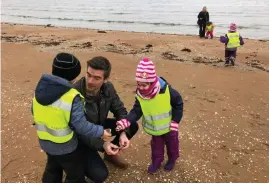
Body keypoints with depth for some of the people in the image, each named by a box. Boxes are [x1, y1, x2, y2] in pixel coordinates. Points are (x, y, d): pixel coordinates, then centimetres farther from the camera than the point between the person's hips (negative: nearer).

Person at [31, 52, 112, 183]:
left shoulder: (41, 88, -8)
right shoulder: (72, 98, -31)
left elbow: (35, 111, 6)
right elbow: (82, 126, -27)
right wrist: (100, 132, -12)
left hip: (45, 141, 7)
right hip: (65, 146, -7)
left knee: (53, 168, 32)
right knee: (76, 174, 17)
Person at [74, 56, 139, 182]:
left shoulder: (108, 88, -16)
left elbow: (120, 110, -6)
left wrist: (124, 133, -23)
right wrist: (102, 145, -37)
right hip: (81, 137, -6)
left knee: (132, 126, -6)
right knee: (100, 175, -19)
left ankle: (111, 153, 17)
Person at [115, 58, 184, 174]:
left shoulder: (166, 90, -31)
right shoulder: (140, 96, -22)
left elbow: (178, 103, -17)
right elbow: (136, 111, -19)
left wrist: (175, 121, -15)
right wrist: (126, 121, -36)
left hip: (169, 126, -2)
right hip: (155, 129, 2)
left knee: (172, 144, 23)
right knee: (156, 146, 23)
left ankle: (172, 159, 51)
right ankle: (156, 162, 47)